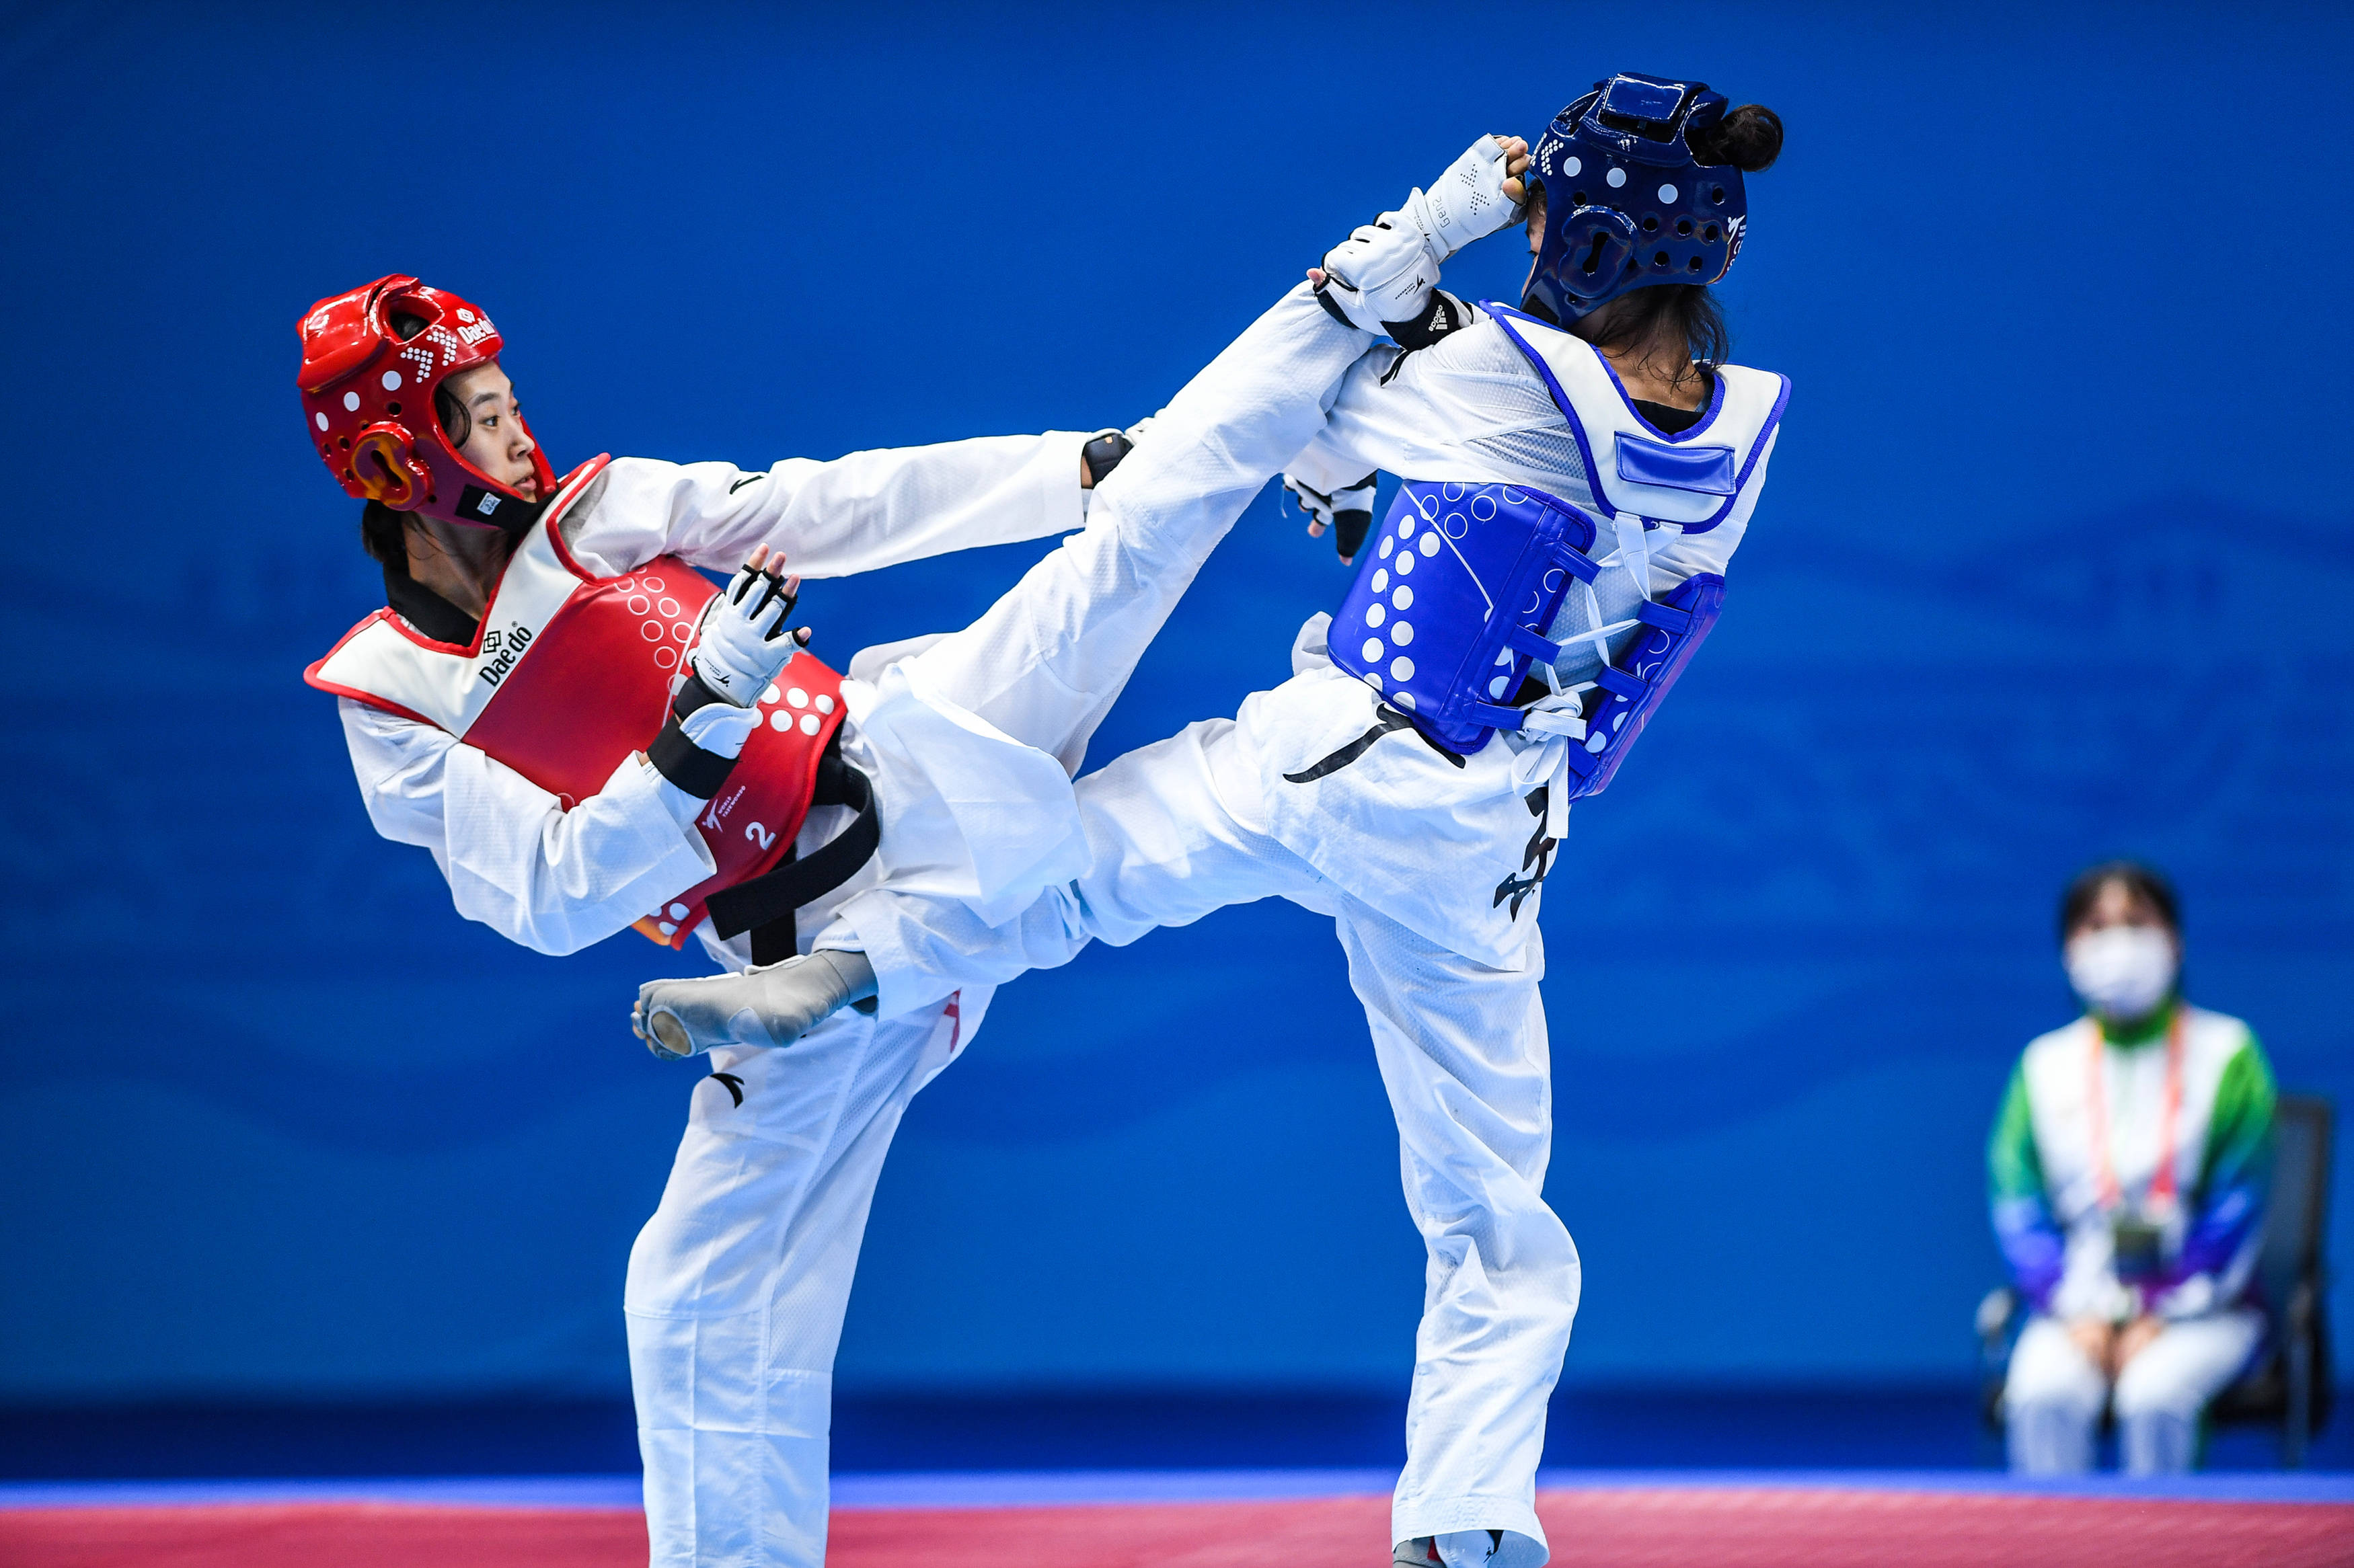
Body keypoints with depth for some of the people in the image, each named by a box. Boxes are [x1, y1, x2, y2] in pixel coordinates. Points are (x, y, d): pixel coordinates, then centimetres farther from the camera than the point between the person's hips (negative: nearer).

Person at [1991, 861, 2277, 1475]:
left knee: (2154, 1398, -33)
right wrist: (2077, 1311, -10)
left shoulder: (2226, 1052, 3)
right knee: (2043, 1398, -29)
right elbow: (2016, 1200, 5)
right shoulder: (2045, 1063, 10)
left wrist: (2161, 1315, -12)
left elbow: (2237, 1205, -3)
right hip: (2082, 1305, 2)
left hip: (2200, 1309, -2)